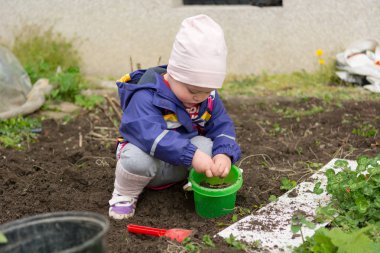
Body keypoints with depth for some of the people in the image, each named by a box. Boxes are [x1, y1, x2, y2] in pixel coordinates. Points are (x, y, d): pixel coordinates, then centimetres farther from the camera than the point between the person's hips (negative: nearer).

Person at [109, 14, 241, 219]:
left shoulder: (208, 97, -5)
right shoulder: (147, 96, -27)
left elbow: (222, 126, -6)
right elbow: (150, 133, -41)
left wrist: (224, 154, -29)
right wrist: (191, 155, -49)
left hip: (177, 168, 4)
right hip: (148, 155, -4)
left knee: (208, 146, -25)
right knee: (138, 157, -38)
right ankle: (125, 193, -6)